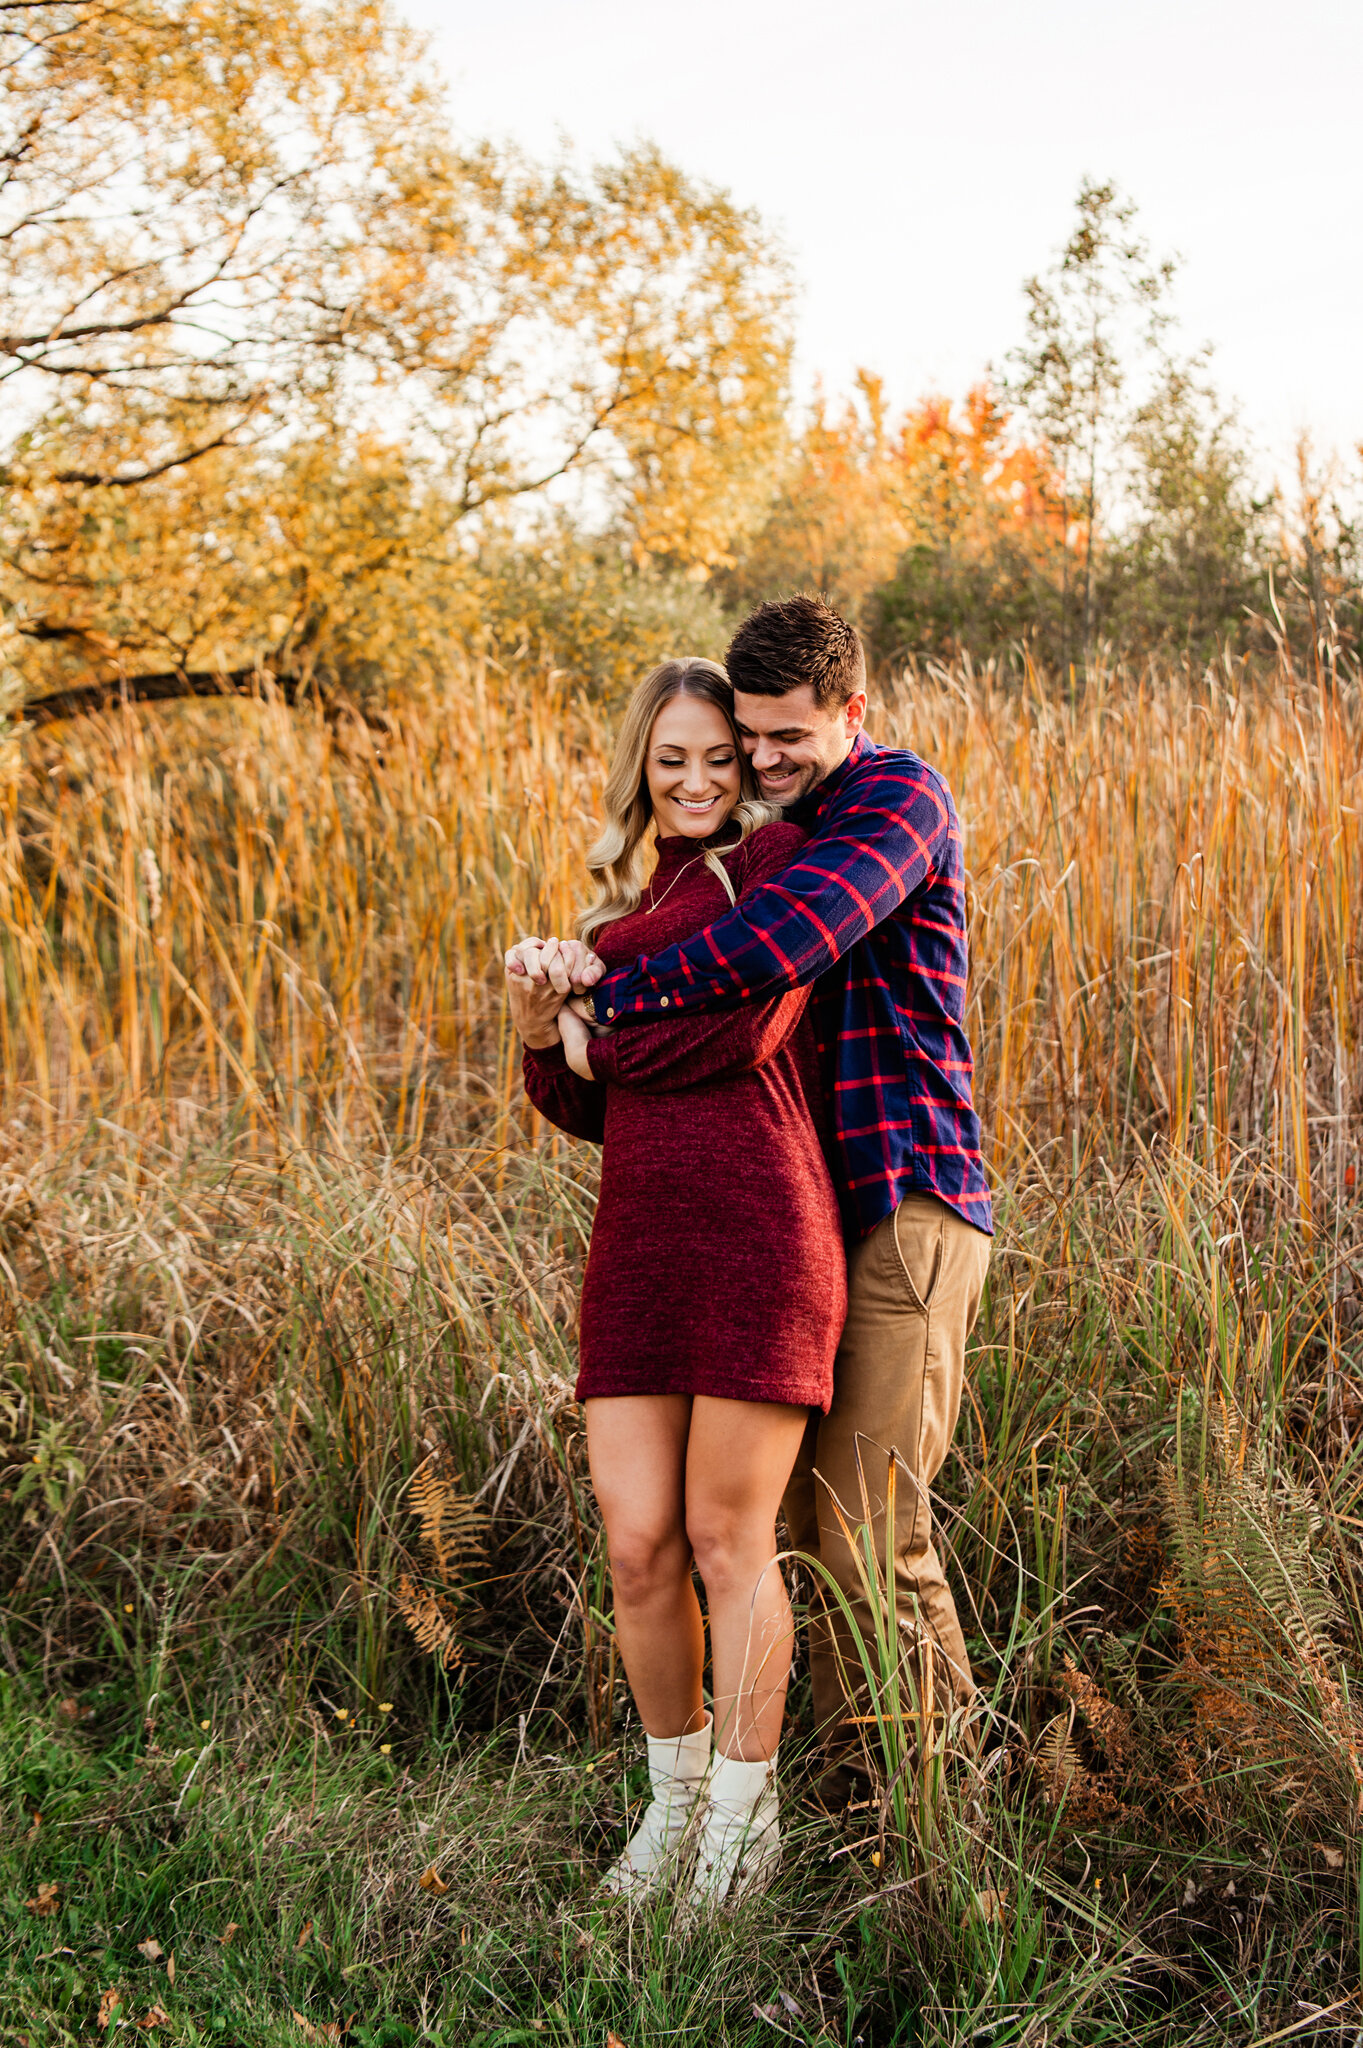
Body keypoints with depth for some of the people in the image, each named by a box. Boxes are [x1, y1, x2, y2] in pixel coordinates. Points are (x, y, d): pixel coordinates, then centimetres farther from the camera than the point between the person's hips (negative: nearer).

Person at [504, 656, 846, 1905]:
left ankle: (745, 1816, 21)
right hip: (637, 1248, 6)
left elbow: (747, 1031, -15)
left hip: (759, 1235, -6)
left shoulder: (775, 857, 0)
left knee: (728, 1539, 2)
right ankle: (673, 1797, 28)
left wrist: (598, 1044, 0)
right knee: (636, 1546, 6)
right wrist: (542, 1039, -1)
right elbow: (590, 1112, 20)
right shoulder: (624, 910, 21)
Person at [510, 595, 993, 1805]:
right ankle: (854, 1802, 18)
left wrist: (610, 999, -19)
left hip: (908, 1205, -8)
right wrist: (573, 969, 6)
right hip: (812, 1212, 9)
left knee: (872, 1525, -10)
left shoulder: (900, 796, -8)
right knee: (808, 1523, 8)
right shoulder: (787, 827, 21)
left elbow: (790, 938, -24)